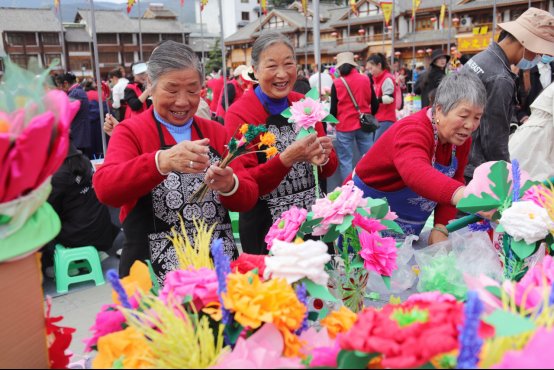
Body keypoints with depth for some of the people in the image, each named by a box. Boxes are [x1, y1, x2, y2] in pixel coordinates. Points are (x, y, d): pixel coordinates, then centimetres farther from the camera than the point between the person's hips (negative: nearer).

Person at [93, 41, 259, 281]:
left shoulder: (215, 132, 6)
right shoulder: (130, 131, -3)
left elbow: (249, 198, 2)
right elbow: (105, 189, -20)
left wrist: (229, 186, -20)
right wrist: (161, 162, -36)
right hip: (155, 273, -3)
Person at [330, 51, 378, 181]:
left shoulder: (337, 83, -6)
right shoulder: (366, 79, 3)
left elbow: (334, 108, -2)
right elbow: (375, 104, 6)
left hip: (344, 126, -3)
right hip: (364, 124, 3)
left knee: (345, 160, 4)